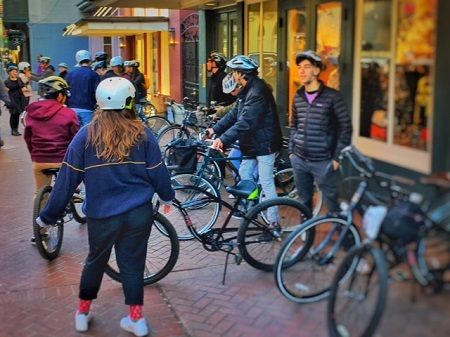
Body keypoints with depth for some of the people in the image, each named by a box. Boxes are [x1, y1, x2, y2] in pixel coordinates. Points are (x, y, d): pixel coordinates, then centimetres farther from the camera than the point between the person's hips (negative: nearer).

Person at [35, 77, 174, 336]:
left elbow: (67, 179, -6)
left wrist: (49, 215, 3)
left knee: (96, 262, 21)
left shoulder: (86, 135, -8)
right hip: (140, 212, 0)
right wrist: (167, 195, 23)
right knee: (133, 263, 14)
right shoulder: (143, 134, -6)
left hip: (102, 214, 0)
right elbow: (158, 173, 2)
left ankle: (83, 313, 35)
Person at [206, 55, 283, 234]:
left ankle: (274, 224, 1)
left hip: (265, 143, -10)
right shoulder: (247, 90, 10)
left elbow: (245, 122, -31)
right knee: (244, 173, 16)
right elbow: (234, 114, 12)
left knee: (266, 183, -6)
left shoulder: (258, 91, -24)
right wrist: (215, 129, 4)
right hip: (254, 142, 10)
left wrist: (224, 139, -34)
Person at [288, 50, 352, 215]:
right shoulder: (298, 97, 8)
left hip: (323, 162, -5)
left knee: (334, 206, 0)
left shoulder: (332, 96, -9)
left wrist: (337, 157, -9)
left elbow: (345, 127, -7)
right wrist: (291, 150, 12)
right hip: (299, 160, 5)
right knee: (304, 203, 15)